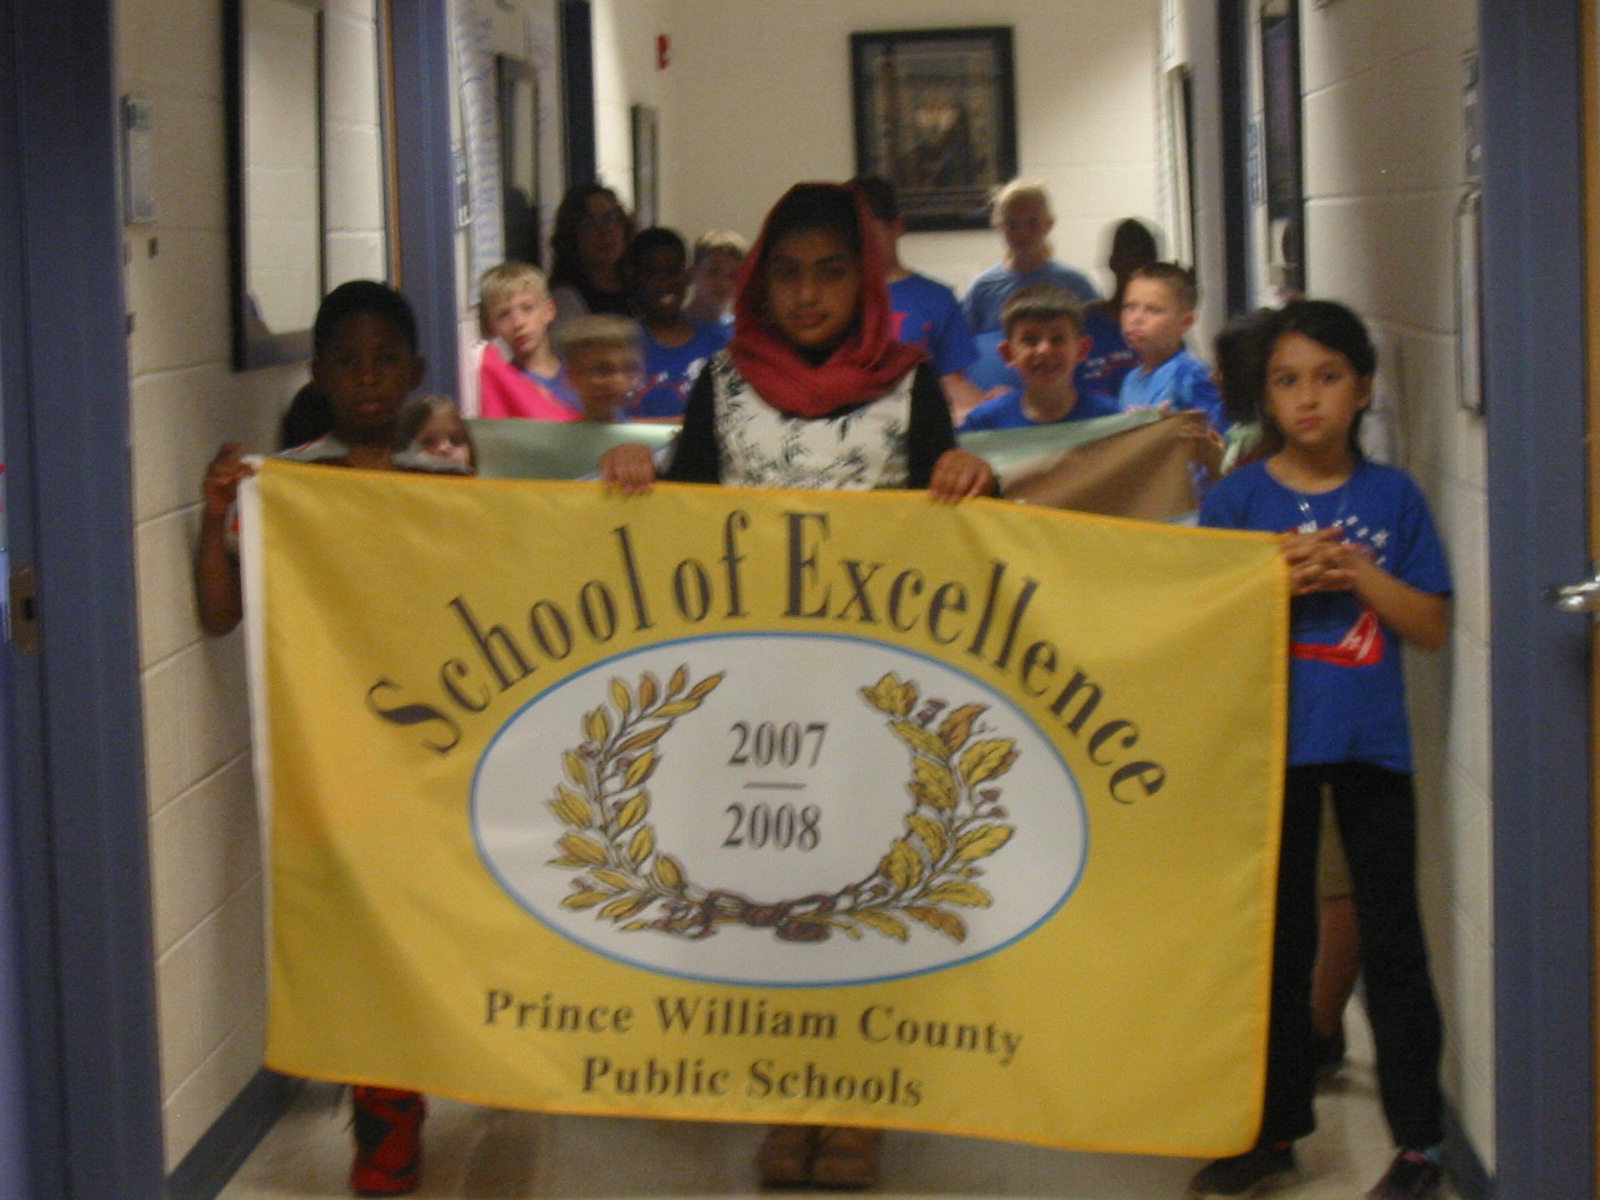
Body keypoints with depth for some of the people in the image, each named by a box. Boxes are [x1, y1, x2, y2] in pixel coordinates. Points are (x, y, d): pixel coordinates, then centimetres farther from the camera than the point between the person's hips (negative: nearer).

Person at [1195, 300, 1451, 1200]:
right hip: (1273, 744, 1)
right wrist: (1277, 579, -16)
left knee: (1392, 939, 5)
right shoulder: (1240, 499, 0)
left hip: (1372, 745, 0)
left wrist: (1356, 573, -14)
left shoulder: (1393, 498, 1)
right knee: (1278, 939, 11)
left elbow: (1433, 626, 0)